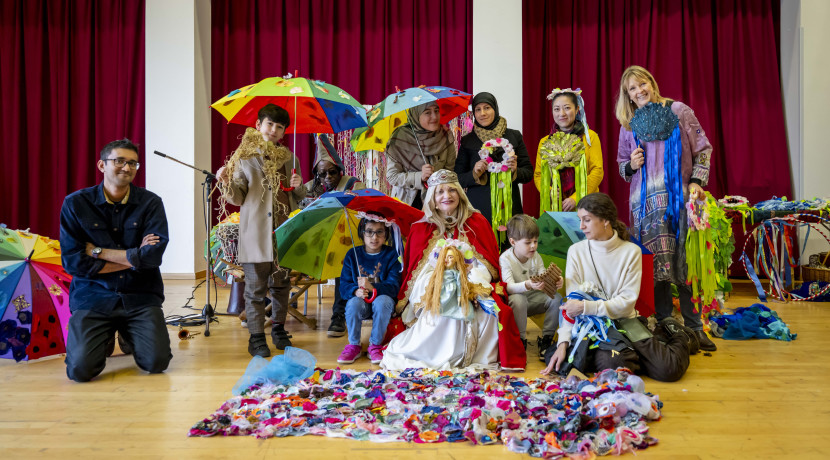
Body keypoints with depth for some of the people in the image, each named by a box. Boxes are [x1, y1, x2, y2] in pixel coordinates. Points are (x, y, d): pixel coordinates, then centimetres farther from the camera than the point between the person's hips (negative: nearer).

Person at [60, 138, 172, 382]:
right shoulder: (75, 204, -2)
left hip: (140, 296, 0)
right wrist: (133, 257, -11)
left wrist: (98, 251, -10)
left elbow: (153, 256, -14)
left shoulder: (151, 203, -3)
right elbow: (72, 262, -9)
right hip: (92, 297, 0)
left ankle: (128, 337, 21)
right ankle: (105, 338, 20)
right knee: (80, 369, -16)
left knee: (157, 362, -14)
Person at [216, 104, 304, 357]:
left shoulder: (289, 158, 13)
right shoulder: (245, 157, 3)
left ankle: (279, 329, 26)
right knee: (256, 286, 1)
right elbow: (238, 198, -1)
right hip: (257, 233, -3)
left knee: (281, 283, 11)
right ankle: (256, 337, 9)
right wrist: (227, 183, -19)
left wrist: (298, 186, -3)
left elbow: (299, 197, 18)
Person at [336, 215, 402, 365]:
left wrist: (372, 287, -31)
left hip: (383, 299, -1)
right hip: (361, 302, 1)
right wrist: (356, 291, -27)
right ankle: (354, 346, -9)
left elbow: (393, 286, -13)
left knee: (382, 301, -35)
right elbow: (344, 285, -3)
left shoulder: (391, 255, -3)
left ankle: (375, 345, -14)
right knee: (353, 303, -33)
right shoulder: (353, 254, 3)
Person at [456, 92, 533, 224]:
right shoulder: (467, 141, 7)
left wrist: (515, 171, -12)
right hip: (478, 208, 0)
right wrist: (474, 174, -13)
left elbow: (529, 172, 9)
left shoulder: (514, 136, 8)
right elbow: (458, 180, 6)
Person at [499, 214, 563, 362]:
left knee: (557, 298, -19)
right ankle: (521, 340, -21)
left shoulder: (536, 257, 1)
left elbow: (543, 280, -3)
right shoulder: (505, 259, -17)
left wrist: (555, 282, -27)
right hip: (516, 301, -5)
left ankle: (546, 339, -7)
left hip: (534, 298, 5)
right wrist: (528, 285, -49)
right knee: (518, 299, -39)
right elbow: (509, 287, -29)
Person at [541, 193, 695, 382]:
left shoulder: (631, 251, -5)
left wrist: (587, 307, -21)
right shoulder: (576, 251, -2)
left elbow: (627, 302, -10)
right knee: (611, 362, -32)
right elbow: (572, 303, -5)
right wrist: (563, 342, -16)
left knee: (669, 369, -17)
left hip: (624, 320, 0)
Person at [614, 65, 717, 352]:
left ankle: (694, 327, 5)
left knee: (685, 261, -4)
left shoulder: (678, 111, 7)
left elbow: (703, 150, 9)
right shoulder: (629, 125, 14)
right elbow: (622, 166, 22)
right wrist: (631, 165, 0)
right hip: (646, 201, 2)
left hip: (679, 197, -2)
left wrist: (696, 180, -3)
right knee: (655, 264, 0)